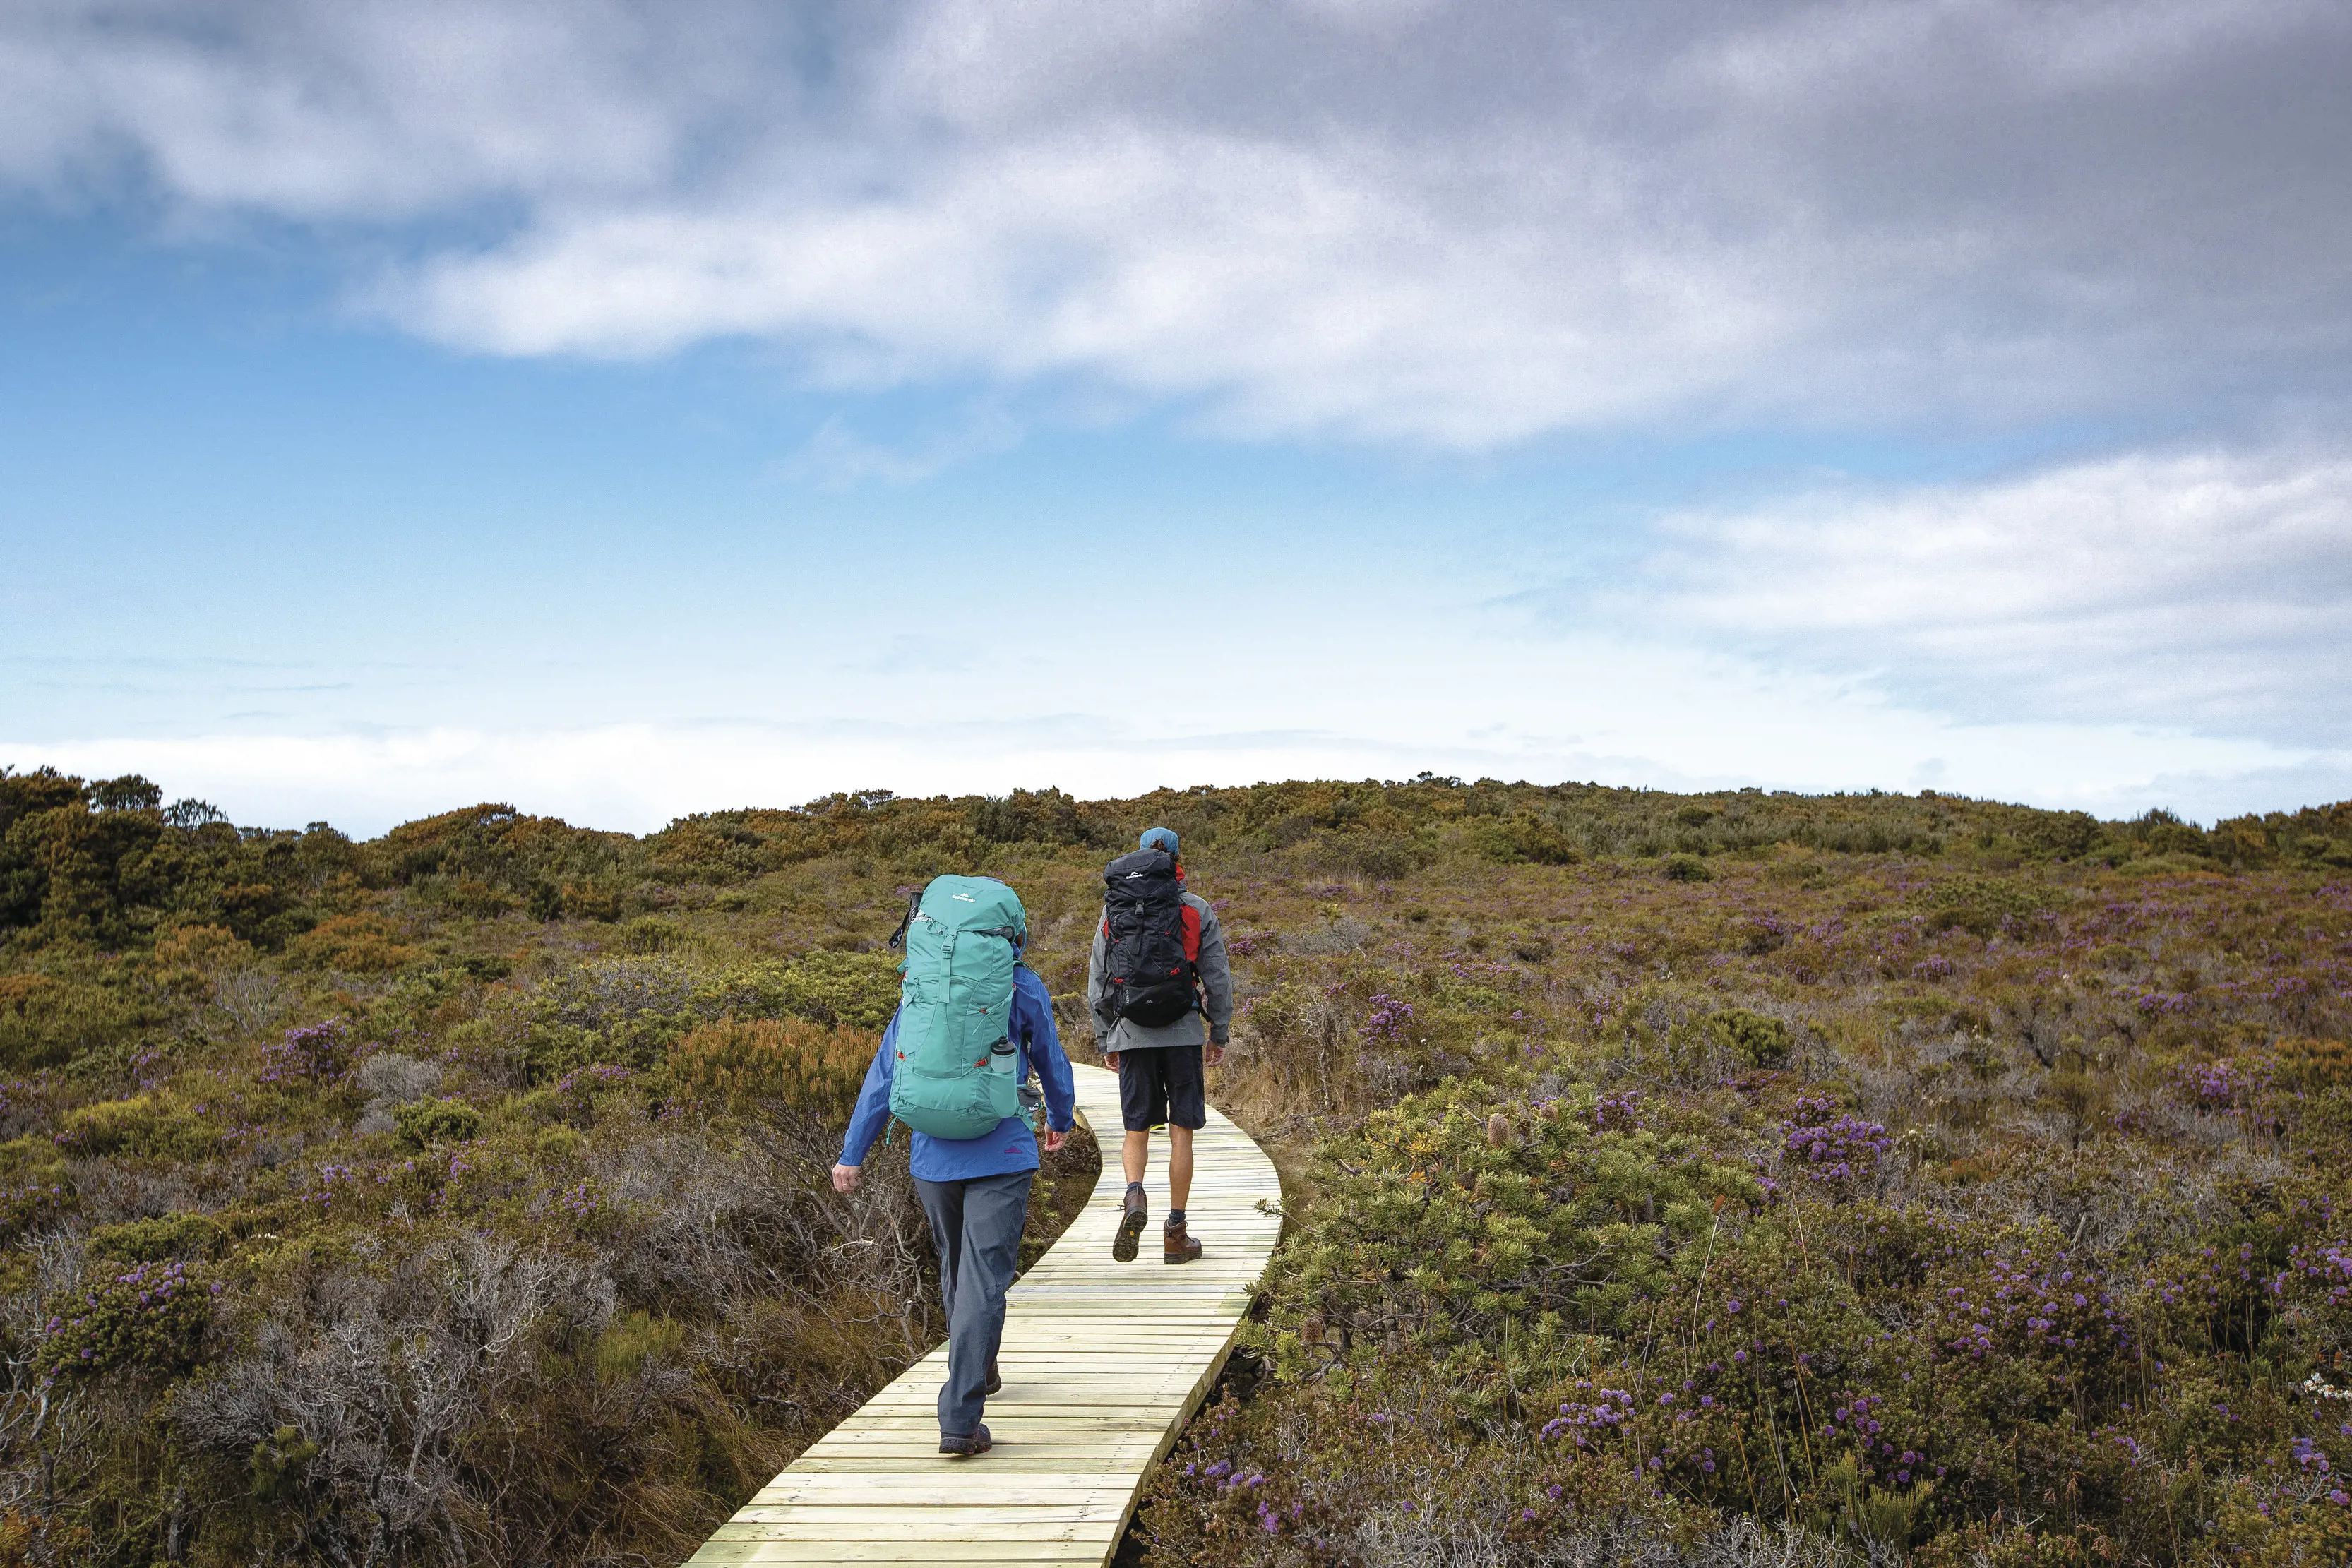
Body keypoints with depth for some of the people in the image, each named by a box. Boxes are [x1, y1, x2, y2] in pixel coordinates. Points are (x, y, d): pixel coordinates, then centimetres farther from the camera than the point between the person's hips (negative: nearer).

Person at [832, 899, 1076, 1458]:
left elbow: (885, 1074, 1)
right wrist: (1061, 1119, 30)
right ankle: (960, 1418, -14)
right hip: (1002, 1154, -3)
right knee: (983, 1281, -5)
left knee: (957, 1268, 22)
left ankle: (978, 1373, 43)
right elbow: (1051, 1062, 11)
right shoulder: (1024, 987, -1)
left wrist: (853, 1153, 5)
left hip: (933, 1155, 3)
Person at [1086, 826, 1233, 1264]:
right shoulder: (1196, 910, 1)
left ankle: (1134, 1195, -18)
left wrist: (1105, 1042, 16)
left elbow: (1096, 985, 8)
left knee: (1136, 1129, 11)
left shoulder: (1113, 913, 6)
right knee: (1181, 1133, 5)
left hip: (1131, 1035, 1)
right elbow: (1218, 980, 1)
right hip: (1182, 1033, -1)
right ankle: (1176, 1233, 7)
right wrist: (1219, 1035, 11)